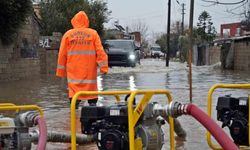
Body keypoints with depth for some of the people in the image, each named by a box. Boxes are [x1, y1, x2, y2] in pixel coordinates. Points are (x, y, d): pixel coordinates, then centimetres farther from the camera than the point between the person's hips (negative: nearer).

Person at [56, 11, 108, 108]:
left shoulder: (68, 34, 4)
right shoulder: (93, 33, 2)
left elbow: (62, 54, 5)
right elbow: (100, 52, -3)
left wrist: (61, 71, 11)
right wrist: (104, 67, -2)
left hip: (73, 72, 0)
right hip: (89, 71, 0)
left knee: (74, 90, 1)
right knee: (91, 88, 9)